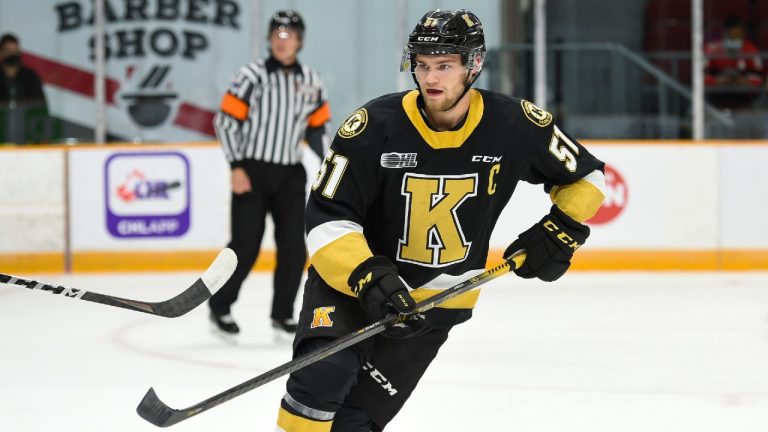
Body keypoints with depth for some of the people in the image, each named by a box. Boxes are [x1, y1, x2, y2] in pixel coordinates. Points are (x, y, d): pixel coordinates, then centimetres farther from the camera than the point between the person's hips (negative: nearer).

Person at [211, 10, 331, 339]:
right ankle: (219, 306, 12)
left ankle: (282, 314, 13)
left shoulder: (311, 82, 6)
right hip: (251, 174, -4)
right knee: (245, 247, -5)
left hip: (290, 176, 4)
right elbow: (225, 120, -9)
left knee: (294, 248, 0)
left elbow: (317, 129, 16)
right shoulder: (252, 75, -8)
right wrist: (236, 167, -14)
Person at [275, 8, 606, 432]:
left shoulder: (513, 125, -12)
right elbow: (327, 220, -20)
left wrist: (560, 234, -8)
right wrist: (368, 278, -33)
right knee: (325, 371, -28)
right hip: (351, 282, -2)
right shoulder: (374, 126, -20)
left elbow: (586, 175, 4)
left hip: (436, 301, 2)